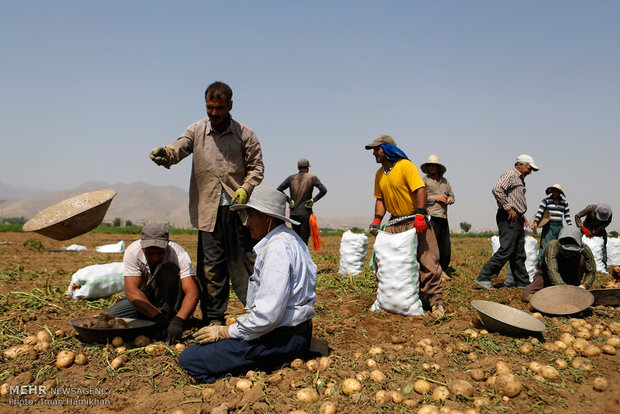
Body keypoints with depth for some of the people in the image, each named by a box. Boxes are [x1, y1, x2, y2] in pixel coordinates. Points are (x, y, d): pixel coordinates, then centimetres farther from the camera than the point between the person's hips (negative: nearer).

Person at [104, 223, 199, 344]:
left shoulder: (179, 255, -26)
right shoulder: (132, 251, -22)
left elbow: (192, 292, -34)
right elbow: (131, 291, -29)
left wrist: (178, 321, -51)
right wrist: (157, 317, -40)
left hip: (170, 299, -3)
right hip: (142, 299, 3)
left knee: (170, 269, -29)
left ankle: (168, 314, -22)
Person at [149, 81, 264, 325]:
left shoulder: (244, 134, 6)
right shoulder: (196, 131, 7)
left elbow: (256, 166, 7)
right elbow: (179, 148, -9)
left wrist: (245, 188, -10)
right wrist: (165, 153, -32)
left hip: (237, 207, -1)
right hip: (208, 210, 1)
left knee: (244, 260, 3)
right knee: (210, 266, 3)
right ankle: (214, 318, 15)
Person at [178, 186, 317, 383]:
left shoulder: (276, 248, -20)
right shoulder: (289, 239, 12)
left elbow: (268, 314, -24)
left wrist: (226, 332, -11)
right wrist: (242, 320, 17)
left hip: (281, 337, -10)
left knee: (190, 359, -13)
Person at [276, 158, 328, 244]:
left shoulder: (291, 178, 6)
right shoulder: (312, 178, -1)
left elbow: (278, 190, 0)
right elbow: (323, 190, -13)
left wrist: (289, 200, 1)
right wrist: (313, 200, -5)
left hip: (293, 214, 4)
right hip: (306, 214, -3)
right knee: (304, 240, -4)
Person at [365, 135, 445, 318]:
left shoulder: (406, 166, -11)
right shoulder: (379, 174, 11)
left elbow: (421, 189, -19)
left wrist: (420, 215, -28)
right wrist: (377, 219, 0)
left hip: (416, 221, -7)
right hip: (395, 223, 7)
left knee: (427, 262, -7)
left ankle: (437, 302, 0)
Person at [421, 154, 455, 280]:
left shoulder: (445, 181, 20)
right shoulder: (424, 180, 3)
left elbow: (452, 195, 28)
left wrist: (449, 200, 4)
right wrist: (436, 198, -12)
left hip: (444, 217, 6)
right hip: (431, 216, -6)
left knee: (446, 246, 7)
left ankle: (442, 270, 20)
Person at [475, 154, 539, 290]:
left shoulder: (520, 180, 25)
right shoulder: (510, 175, -7)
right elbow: (497, 189, -24)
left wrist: (522, 215, 18)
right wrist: (508, 208, -21)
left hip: (517, 219, 10)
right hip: (509, 218, -10)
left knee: (519, 254, 12)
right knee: (506, 250, -13)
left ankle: (523, 282, 18)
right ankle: (483, 278, -11)